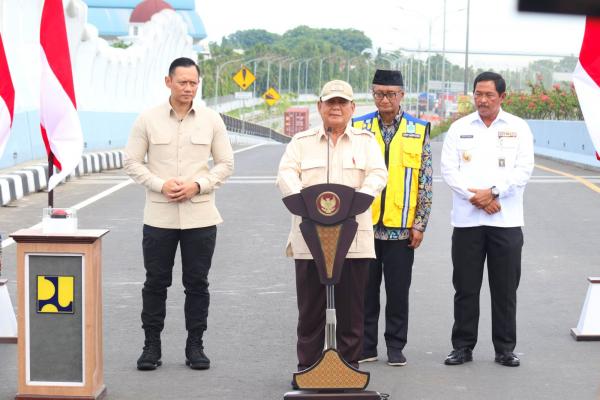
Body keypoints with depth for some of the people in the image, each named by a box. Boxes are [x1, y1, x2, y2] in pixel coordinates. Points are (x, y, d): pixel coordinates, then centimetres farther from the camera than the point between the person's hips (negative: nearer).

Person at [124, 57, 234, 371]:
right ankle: (151, 345, 15)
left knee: (197, 283, 6)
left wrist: (198, 185, -10)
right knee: (156, 282, 5)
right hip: (159, 216, -1)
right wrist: (160, 185, -12)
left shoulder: (212, 120, 3)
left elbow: (225, 163, 6)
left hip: (200, 215, 1)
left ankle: (195, 346, 15)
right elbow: (132, 161, 2)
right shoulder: (148, 120, 0)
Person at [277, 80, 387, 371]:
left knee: (351, 306, 2)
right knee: (310, 306, 2)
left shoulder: (365, 141, 13)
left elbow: (378, 175, -2)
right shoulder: (301, 142, 13)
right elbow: (286, 174, -1)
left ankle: (350, 364, 12)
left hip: (353, 237, 0)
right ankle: (307, 366, 11)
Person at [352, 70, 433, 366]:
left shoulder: (418, 131, 3)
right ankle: (366, 346, 17)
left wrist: (420, 224, -2)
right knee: (365, 288, 7)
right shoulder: (358, 128, 4)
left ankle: (395, 347, 16)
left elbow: (426, 182, 3)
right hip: (363, 224, 1)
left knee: (398, 289, 5)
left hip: (401, 227, -1)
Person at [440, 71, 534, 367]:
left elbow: (524, 170, -2)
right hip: (466, 219, 1)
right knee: (465, 287, 4)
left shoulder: (518, 128, 7)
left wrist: (493, 192, -13)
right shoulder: (459, 128, 9)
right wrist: (475, 198, -11)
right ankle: (463, 347, 13)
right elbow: (449, 170, 1)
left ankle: (505, 349, 12)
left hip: (507, 220, -1)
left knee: (505, 288, 3)